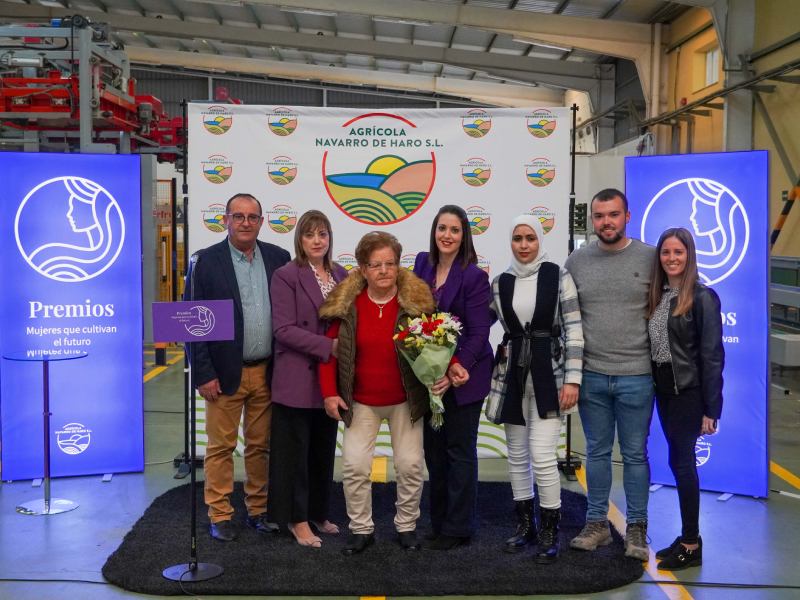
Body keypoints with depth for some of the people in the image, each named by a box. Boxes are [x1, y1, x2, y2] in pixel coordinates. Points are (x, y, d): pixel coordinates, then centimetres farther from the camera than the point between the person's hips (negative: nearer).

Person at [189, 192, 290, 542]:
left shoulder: (278, 258, 5)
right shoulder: (207, 261, -5)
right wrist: (204, 374, -10)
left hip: (267, 372, 3)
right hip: (226, 373, -3)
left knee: (261, 446, 12)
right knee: (221, 447, 5)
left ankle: (259, 510, 25)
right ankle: (220, 516, 17)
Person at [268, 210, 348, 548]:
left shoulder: (341, 275, 9)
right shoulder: (286, 276, -8)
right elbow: (283, 329, -14)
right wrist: (328, 346, -19)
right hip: (297, 380, -5)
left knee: (324, 450, 14)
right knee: (296, 451, 5)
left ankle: (319, 513, 29)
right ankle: (297, 520, 17)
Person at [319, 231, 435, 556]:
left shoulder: (416, 300, -9)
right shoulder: (345, 303, -6)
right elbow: (330, 349, 0)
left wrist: (438, 374, -18)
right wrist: (329, 392, -5)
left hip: (405, 400, 0)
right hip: (361, 401, 1)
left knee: (410, 465, 3)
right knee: (354, 465, -3)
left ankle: (406, 526, 24)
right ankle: (361, 529, 16)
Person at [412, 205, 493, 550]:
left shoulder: (474, 276, -12)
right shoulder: (422, 264, 5)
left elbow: (478, 333, -13)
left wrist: (456, 369, -22)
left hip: (462, 376, -6)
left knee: (460, 451, 4)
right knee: (434, 449, 13)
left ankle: (457, 529, 15)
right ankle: (439, 523, 26)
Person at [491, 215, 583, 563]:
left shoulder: (558, 276, -4)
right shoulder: (500, 283, 7)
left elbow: (574, 329, -6)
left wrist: (572, 379, -11)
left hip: (548, 374, -4)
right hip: (513, 375, 4)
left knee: (542, 456, -11)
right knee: (517, 456, 11)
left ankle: (550, 534, 4)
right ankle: (525, 525, 26)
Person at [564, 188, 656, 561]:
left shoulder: (650, 258, -2)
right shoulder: (576, 261, 4)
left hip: (636, 376, -2)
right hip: (591, 375, 2)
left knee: (635, 455, 7)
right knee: (597, 453, 13)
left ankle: (636, 529, 20)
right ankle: (597, 524, 25)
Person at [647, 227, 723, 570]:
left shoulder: (702, 297, -11)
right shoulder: (657, 296, 8)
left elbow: (712, 356, -13)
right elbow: (653, 345, 9)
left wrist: (710, 409, -14)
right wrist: (657, 386, 2)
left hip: (688, 392, -6)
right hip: (663, 390, 6)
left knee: (683, 462, -2)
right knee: (678, 462, 12)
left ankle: (692, 545, 10)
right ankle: (687, 538, 22)